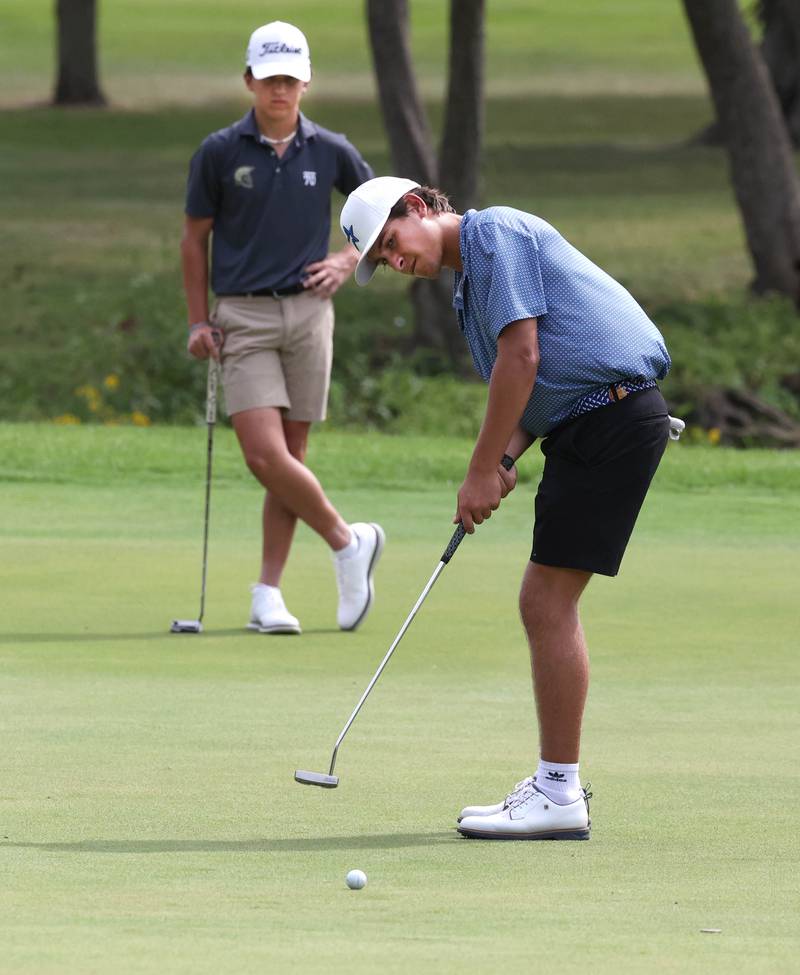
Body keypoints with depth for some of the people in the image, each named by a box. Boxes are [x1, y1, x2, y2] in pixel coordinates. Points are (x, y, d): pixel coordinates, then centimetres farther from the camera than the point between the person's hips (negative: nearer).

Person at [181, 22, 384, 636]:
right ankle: (347, 542, 4)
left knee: (290, 457, 2)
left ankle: (268, 595, 8)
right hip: (243, 317, -1)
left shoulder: (329, 152, 4)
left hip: (307, 312, 1)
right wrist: (199, 321, 2)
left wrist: (348, 261, 4)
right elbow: (195, 238, 7)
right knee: (265, 454, -15)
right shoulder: (219, 153, -1)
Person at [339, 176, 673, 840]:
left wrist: (483, 471, -12)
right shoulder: (470, 280, 22)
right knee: (547, 604, 12)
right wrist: (504, 460, 1)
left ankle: (558, 794, -8)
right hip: (586, 426, 10)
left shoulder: (495, 233, -9)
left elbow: (522, 357, -16)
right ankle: (557, 785, 16)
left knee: (549, 603, -10)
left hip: (614, 412, -10)